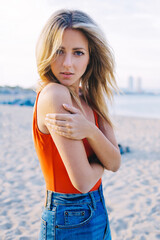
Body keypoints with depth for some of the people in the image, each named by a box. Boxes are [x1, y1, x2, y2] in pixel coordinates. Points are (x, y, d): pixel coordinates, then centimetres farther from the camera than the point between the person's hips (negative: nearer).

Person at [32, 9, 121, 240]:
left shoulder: (89, 98, 0)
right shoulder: (53, 94, -23)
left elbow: (115, 163, -6)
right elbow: (83, 181, -25)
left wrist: (90, 130, -24)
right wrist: (101, 160, -5)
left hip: (97, 212, 7)